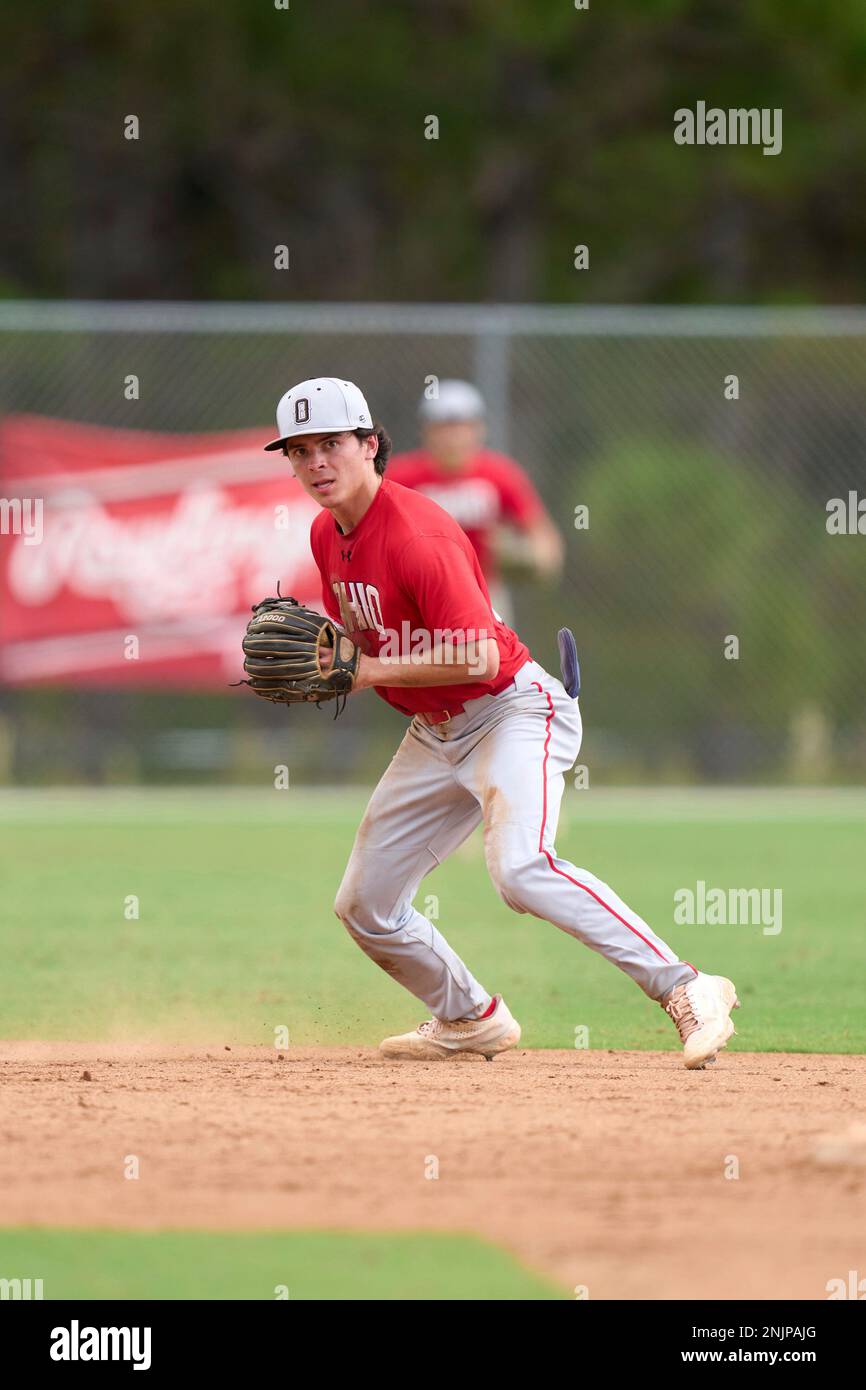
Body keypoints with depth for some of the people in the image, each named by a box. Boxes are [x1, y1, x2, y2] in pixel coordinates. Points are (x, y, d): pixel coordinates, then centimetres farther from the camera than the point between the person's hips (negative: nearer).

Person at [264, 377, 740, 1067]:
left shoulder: (416, 534, -23)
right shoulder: (327, 534, 4)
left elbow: (479, 657, -28)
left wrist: (371, 670, -25)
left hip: (514, 709, -9)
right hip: (433, 736, 9)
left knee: (520, 868, -33)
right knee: (364, 905, 11)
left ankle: (687, 990, -31)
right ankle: (471, 1017, 32)